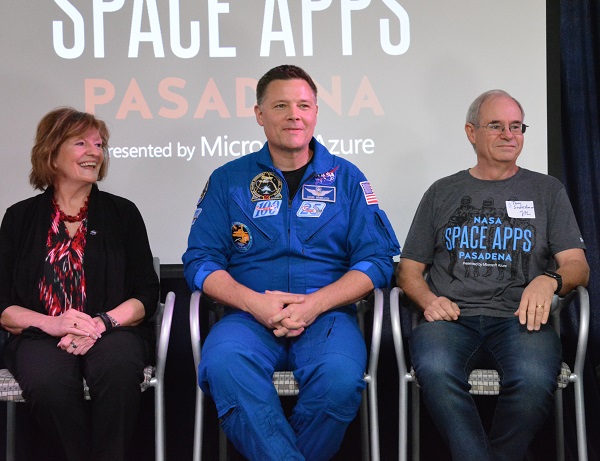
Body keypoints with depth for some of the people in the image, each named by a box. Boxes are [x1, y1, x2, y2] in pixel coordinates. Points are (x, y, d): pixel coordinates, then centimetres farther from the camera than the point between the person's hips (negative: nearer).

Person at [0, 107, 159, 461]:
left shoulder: (122, 212, 11)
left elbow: (147, 295, 6)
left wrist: (103, 323, -13)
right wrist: (51, 324, -13)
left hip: (112, 331, 0)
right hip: (40, 336, 0)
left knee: (119, 368, -35)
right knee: (49, 383, -34)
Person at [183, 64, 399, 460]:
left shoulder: (346, 178, 12)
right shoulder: (228, 180, 13)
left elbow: (377, 261, 4)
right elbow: (200, 261, 7)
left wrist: (315, 303, -11)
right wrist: (255, 302, -11)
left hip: (327, 314, 0)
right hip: (249, 315, 0)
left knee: (340, 376, -33)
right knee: (223, 364, -34)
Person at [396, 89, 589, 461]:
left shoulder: (547, 190, 19)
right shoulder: (443, 193, 20)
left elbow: (578, 267, 12)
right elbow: (409, 270, 18)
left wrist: (549, 280, -12)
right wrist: (429, 300, -5)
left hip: (519, 319, 0)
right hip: (452, 317, 0)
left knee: (535, 376, -35)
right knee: (434, 368, -36)